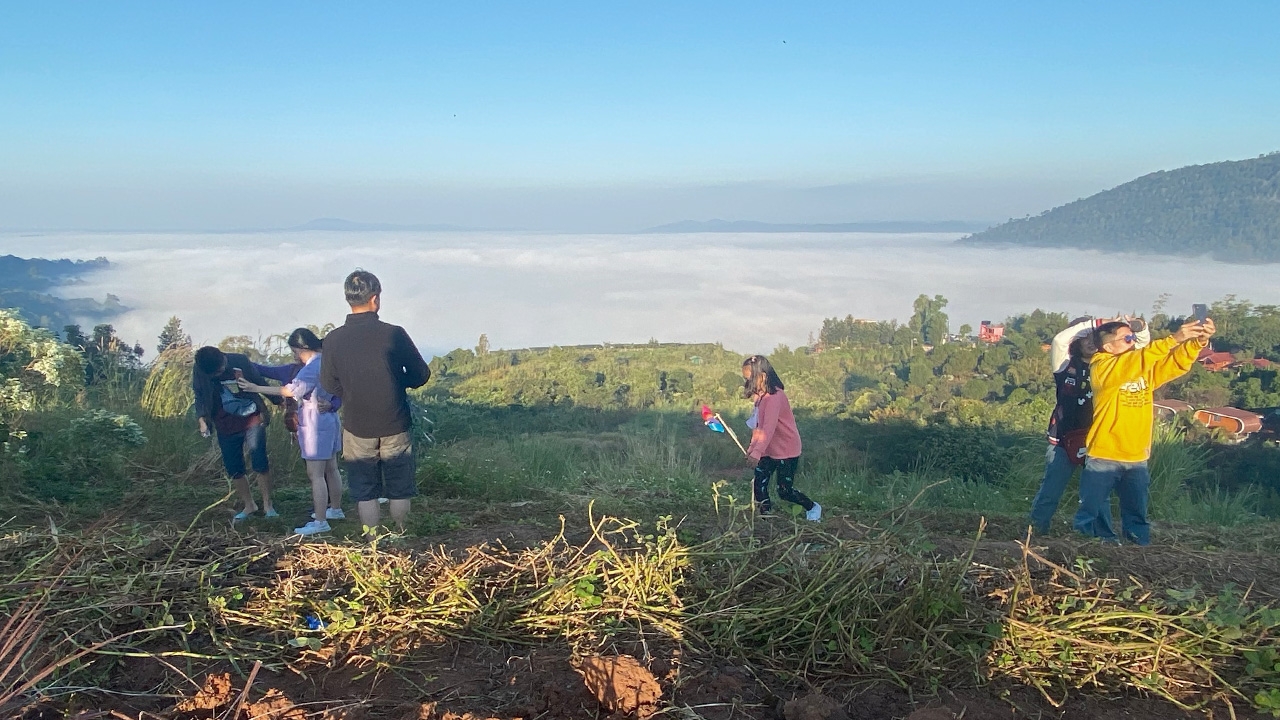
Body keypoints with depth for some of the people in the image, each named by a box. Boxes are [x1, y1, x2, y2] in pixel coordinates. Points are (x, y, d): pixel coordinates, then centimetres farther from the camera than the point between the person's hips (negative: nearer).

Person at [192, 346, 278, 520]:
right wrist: (202, 419, -13)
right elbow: (199, 398, 3)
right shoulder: (199, 372, -9)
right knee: (233, 468, 5)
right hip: (226, 427, 3)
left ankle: (268, 504, 3)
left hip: (252, 420, -2)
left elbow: (259, 383, 0)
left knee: (260, 463, -8)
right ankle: (249, 505, 20)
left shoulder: (240, 361, -14)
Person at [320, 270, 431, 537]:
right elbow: (421, 375, -4)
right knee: (399, 491, 14)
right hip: (395, 427, -1)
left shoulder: (333, 339, -9)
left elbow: (329, 386, 2)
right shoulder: (394, 334, -14)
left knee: (365, 494, 12)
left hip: (357, 428, 1)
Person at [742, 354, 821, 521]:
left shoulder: (774, 397, -24)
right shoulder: (761, 396, 7)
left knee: (785, 491, 0)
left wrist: (757, 452, -42)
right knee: (759, 486, 1)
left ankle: (813, 508, 24)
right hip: (768, 451, 8)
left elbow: (769, 428, -35)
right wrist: (751, 448, 14)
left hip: (786, 451, -8)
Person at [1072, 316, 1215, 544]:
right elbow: (1133, 363, -29)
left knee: (1137, 515, 15)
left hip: (1137, 459, 6)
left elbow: (1177, 363, -3)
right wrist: (1173, 339, -35)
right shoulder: (1101, 369, -13)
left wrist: (1198, 342, -21)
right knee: (1092, 512, 6)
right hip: (1103, 458, -6)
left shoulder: (1145, 368, 7)